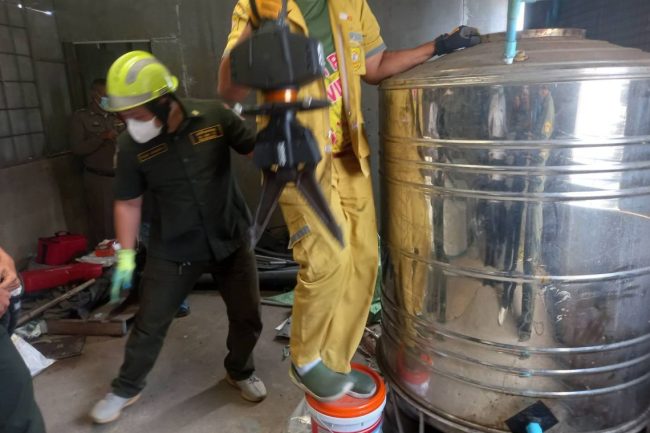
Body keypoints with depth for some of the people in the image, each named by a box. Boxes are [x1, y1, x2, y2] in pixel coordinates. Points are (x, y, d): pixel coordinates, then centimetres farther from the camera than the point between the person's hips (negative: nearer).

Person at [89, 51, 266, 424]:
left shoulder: (215, 116, -16)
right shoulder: (132, 145, -12)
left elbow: (257, 150, -5)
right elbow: (128, 203, -1)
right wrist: (126, 257, 0)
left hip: (231, 240, 1)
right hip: (173, 251, 0)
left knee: (247, 316, 12)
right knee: (150, 324, 11)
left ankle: (240, 372, 41)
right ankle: (127, 389, 38)